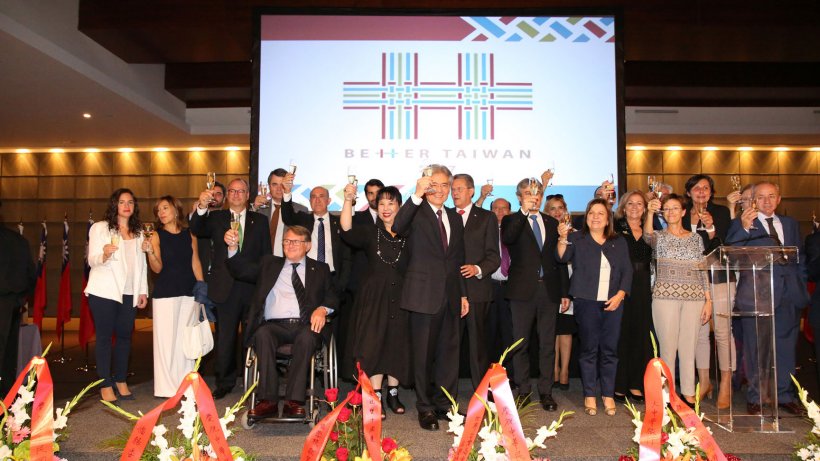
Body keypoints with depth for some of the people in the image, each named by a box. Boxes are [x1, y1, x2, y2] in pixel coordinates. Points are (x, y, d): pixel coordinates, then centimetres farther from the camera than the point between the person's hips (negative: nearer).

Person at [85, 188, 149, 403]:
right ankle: (106, 386, 6)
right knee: (104, 337, 0)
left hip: (129, 293, 4)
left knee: (124, 336, 5)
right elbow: (92, 261, -6)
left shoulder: (138, 232, 14)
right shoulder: (100, 228, 1)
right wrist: (104, 254, -28)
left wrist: (143, 291, 10)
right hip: (104, 292, -4)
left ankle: (121, 381, 16)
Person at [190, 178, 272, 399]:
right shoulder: (216, 218, 10)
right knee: (224, 338, 7)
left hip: (252, 287, 0)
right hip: (225, 288, 0)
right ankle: (224, 382, 21)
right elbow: (197, 230, -10)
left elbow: (267, 255, 7)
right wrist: (201, 207, -29)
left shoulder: (260, 221, 10)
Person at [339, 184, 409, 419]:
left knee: (397, 344, 8)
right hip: (374, 297, -1)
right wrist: (348, 200, -27)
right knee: (373, 345, -2)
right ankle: (376, 397, 9)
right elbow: (347, 230, -15)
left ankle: (393, 393, 25)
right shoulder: (370, 233, 4)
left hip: (400, 298, 1)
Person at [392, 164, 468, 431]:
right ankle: (426, 408, 17)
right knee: (423, 354, 4)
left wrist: (463, 293, 16)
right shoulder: (417, 212, -4)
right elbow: (397, 227, -28)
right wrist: (417, 195, -37)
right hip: (424, 295, -6)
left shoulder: (454, 218, 15)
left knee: (449, 351, 12)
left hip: (450, 295, 6)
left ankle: (446, 404, 26)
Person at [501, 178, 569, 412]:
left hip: (549, 290, 3)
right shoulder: (512, 221, 3)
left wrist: (564, 292, 10)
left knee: (547, 344, 6)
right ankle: (523, 391, 15)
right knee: (521, 344, 4)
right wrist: (524, 211, -23)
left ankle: (546, 392, 15)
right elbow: (507, 239, -21)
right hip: (523, 290, -3)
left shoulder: (552, 223, 14)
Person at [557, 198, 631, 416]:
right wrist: (563, 239, -30)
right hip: (586, 302, -2)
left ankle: (608, 395, 15)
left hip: (613, 303, 2)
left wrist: (620, 295, -5)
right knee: (589, 349, 2)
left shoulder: (619, 243, 13)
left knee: (609, 349, 5)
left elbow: (627, 271, 9)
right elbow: (563, 257, -11)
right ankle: (589, 396, 9)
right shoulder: (577, 239, 5)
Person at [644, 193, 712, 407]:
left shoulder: (696, 238, 13)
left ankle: (688, 393, 14)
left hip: (694, 297, 2)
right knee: (668, 347, -1)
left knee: (688, 348, 4)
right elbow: (647, 235, -20)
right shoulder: (659, 237, 6)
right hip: (665, 296, -2)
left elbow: (702, 270, 12)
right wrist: (650, 213, -36)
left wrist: (708, 300, 7)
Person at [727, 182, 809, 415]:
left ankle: (785, 396, 24)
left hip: (788, 294, 5)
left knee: (786, 348, 11)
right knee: (755, 349, 2)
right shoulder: (742, 224, 1)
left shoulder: (790, 223, 17)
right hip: (756, 295, -4)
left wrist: (801, 287, 12)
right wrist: (744, 228, -26)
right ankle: (755, 398, 13)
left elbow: (800, 258, 20)